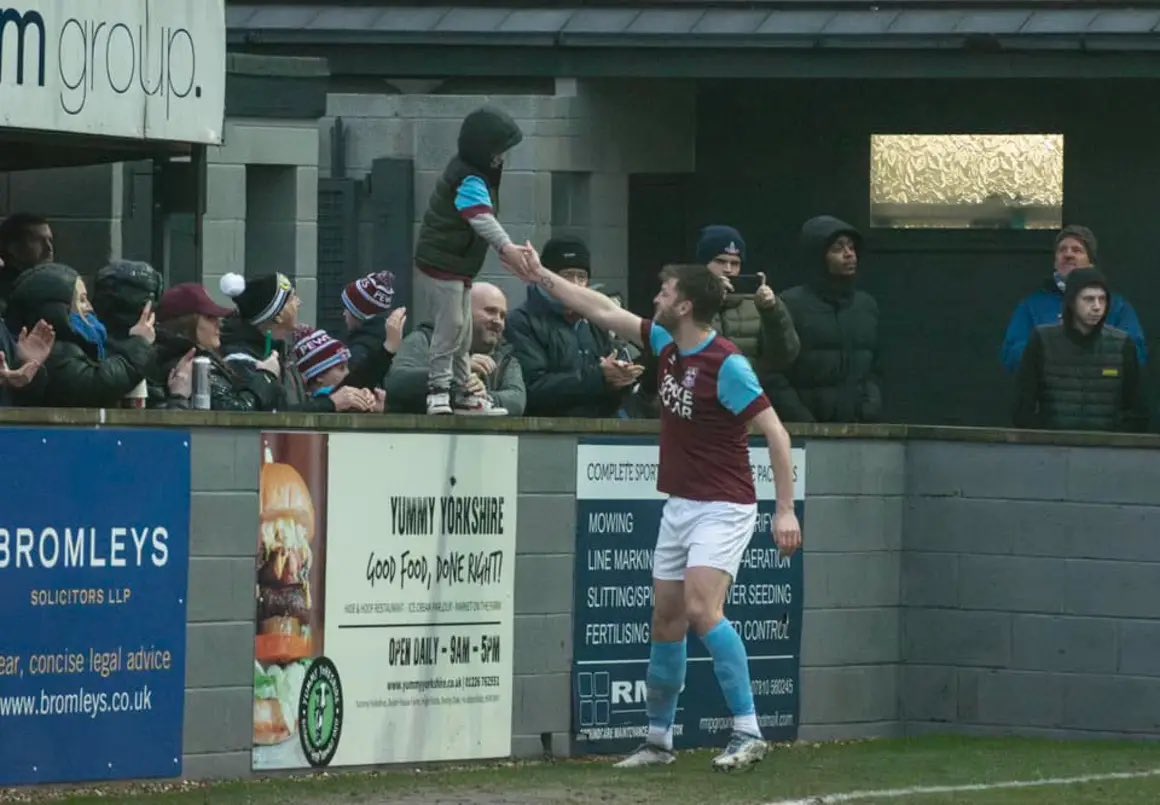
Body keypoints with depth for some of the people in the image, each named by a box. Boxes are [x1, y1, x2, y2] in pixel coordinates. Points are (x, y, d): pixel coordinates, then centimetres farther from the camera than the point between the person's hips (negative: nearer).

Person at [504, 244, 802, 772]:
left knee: (701, 608, -24)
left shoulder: (726, 365, -18)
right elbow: (604, 312, 17)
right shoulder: (666, 344, 5)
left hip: (722, 508, -8)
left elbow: (775, 432, -18)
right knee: (666, 622, 9)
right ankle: (659, 740, 20)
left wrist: (786, 510, -22)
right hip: (679, 506, 8)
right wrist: (541, 277, 20)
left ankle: (748, 734, -25)